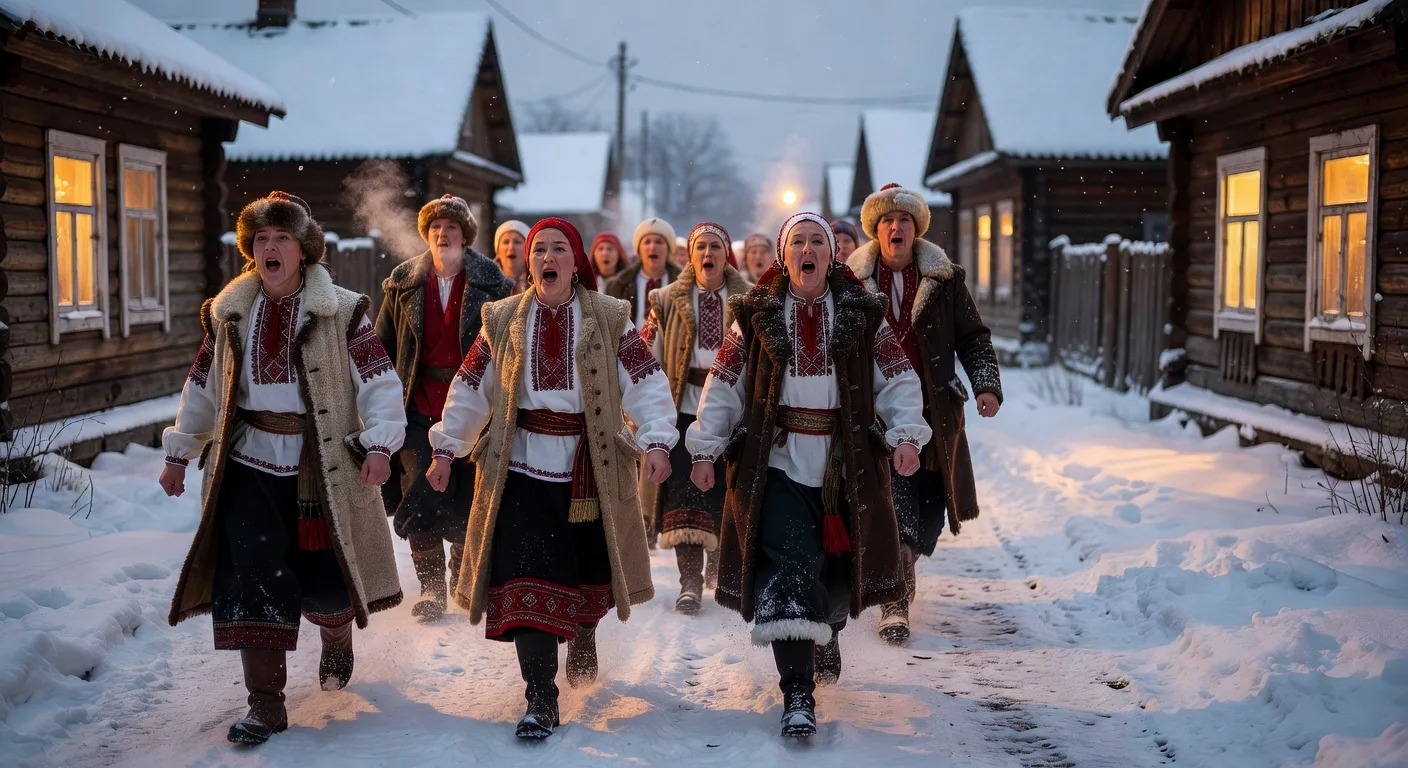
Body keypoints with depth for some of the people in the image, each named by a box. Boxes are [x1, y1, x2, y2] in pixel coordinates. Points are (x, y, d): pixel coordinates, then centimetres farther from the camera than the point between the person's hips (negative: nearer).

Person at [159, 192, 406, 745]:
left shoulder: (341, 311, -4)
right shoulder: (228, 313, 8)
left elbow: (378, 381, -9)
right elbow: (202, 386, 15)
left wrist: (379, 444, -21)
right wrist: (179, 454, 17)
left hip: (321, 465, -2)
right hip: (249, 464, 2)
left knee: (324, 573, 6)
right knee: (252, 576, -6)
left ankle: (337, 637, 42)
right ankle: (266, 703, 3)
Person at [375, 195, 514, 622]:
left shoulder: (490, 282, 0)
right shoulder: (403, 282, 6)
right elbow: (382, 346, 9)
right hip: (418, 406, 1)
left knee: (470, 496, 5)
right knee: (420, 494, -9)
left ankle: (465, 576, 28)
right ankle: (431, 587, 3)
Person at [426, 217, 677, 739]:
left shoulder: (610, 318, -1)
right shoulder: (502, 320, 5)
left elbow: (646, 383, -8)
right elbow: (470, 388, 8)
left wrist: (656, 441, -21)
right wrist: (446, 447, 3)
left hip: (592, 465, 0)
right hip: (523, 464, 0)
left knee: (591, 566, 14)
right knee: (525, 576, -8)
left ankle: (583, 634, 48)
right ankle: (541, 699, -1)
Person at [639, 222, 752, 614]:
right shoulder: (669, 300, 7)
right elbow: (650, 357, 9)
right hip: (684, 405, 0)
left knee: (728, 492, 7)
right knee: (683, 491, -9)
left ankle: (721, 563, 31)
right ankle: (690, 580, -6)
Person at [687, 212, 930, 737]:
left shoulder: (862, 314, 6)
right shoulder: (757, 314, 5)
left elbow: (899, 379, 4)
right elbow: (723, 384, 5)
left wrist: (906, 435, -11)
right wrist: (705, 448, -2)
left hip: (846, 464, 2)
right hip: (776, 462, -1)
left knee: (841, 566, 10)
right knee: (787, 567, -12)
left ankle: (827, 634, 45)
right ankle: (797, 695, -10)